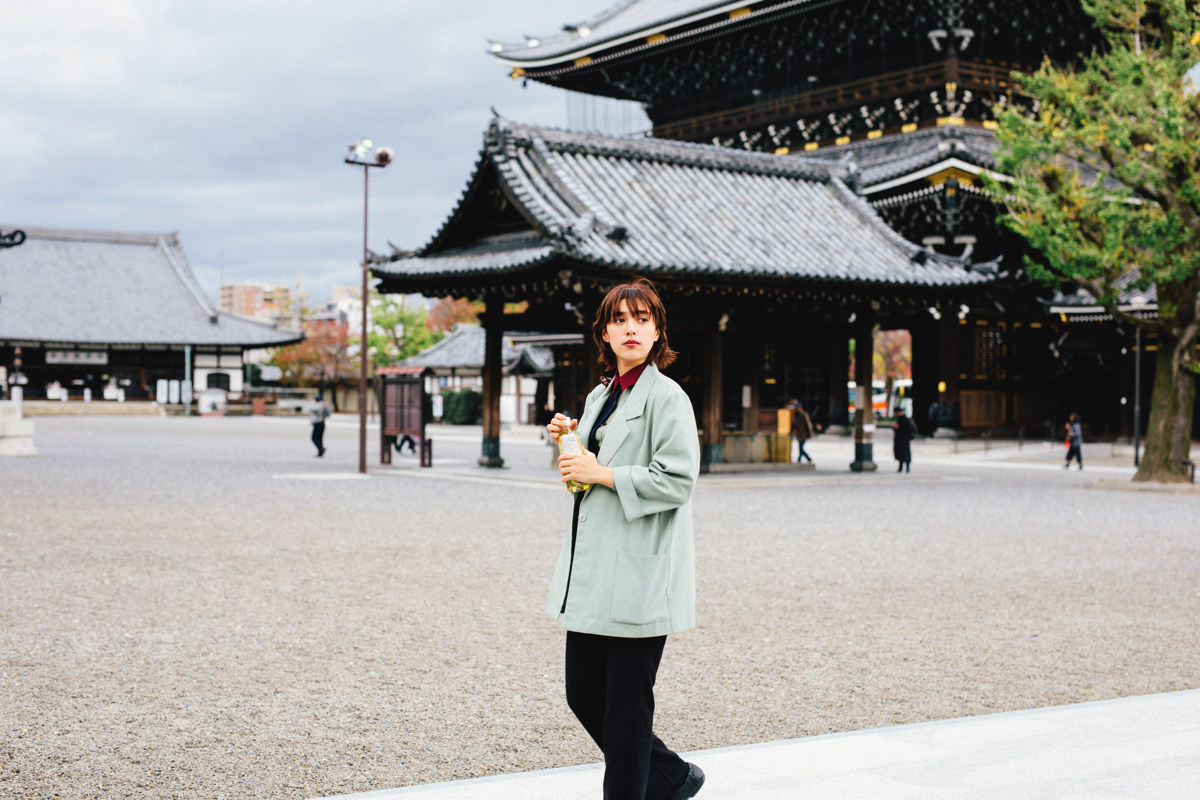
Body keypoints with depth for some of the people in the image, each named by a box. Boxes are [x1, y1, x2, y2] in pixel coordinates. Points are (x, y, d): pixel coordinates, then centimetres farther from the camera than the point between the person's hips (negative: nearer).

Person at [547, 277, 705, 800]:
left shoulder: (667, 397, -9)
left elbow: (676, 479, -17)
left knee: (626, 704, -1)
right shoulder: (599, 397, 16)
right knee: (583, 694, 12)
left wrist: (602, 474, -16)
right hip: (590, 570, 8)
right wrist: (566, 440, 6)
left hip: (638, 575, -8)